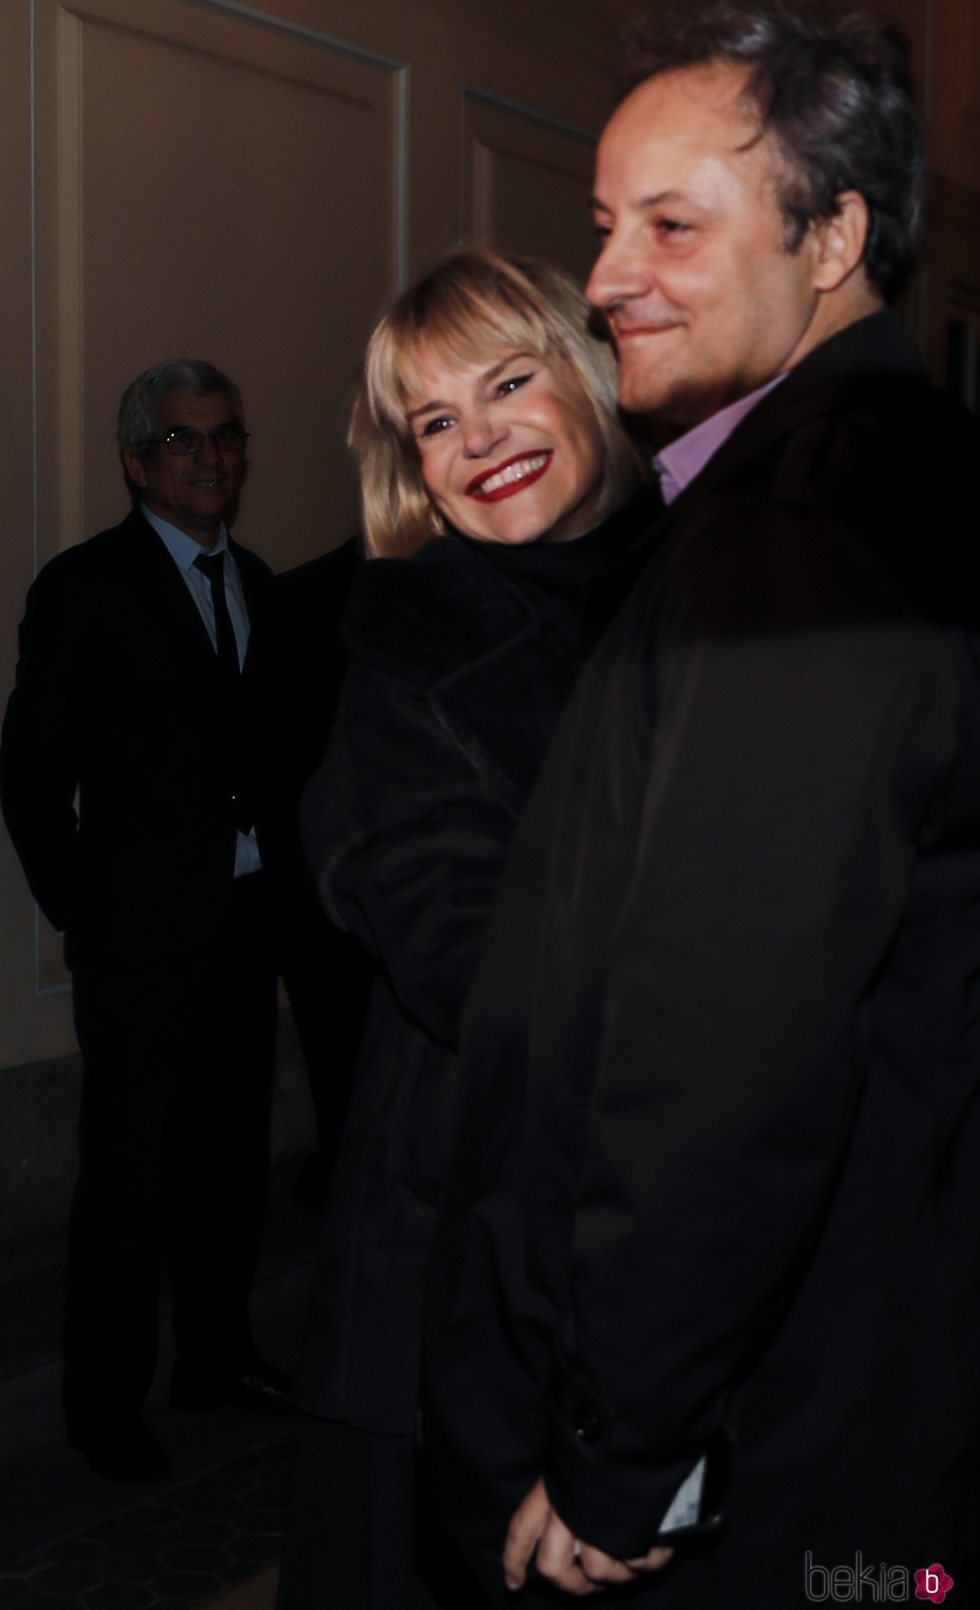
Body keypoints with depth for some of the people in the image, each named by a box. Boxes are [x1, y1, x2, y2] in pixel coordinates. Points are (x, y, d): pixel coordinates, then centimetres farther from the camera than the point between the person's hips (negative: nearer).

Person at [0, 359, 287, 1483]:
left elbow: (263, 748, 12)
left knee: (229, 1155, 15)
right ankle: (104, 1402, 15)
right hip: (143, 929, -6)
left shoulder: (255, 583, 12)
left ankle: (214, 1356, 31)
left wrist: (280, 886, 3)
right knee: (127, 1175, 1)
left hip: (244, 925, 6)